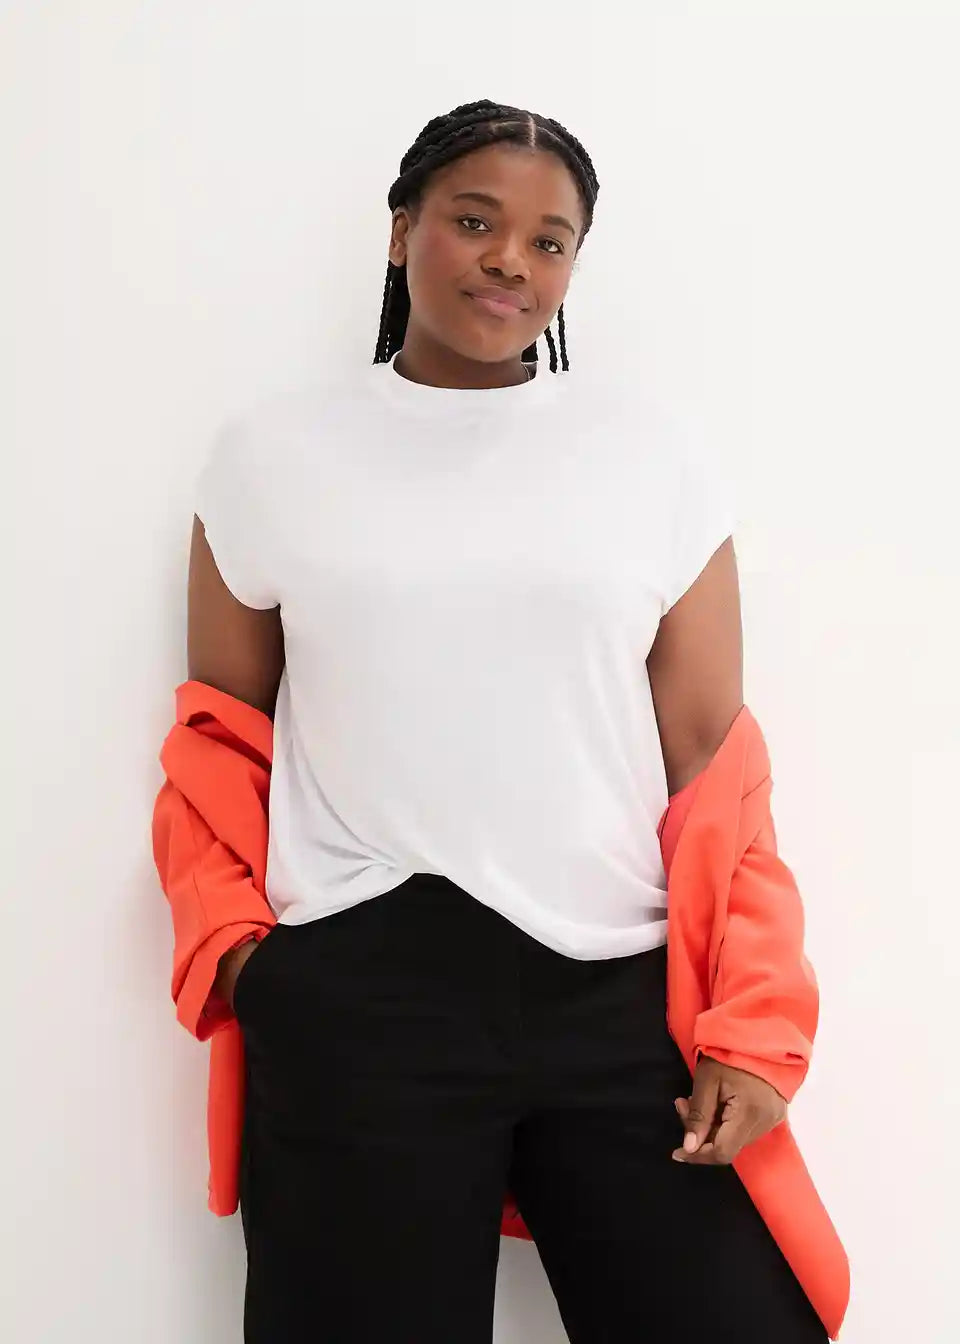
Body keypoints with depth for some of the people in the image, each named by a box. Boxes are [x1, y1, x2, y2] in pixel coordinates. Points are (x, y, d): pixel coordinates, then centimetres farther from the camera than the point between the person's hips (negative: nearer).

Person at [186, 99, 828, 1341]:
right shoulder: (271, 453, 7)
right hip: (356, 991, 0)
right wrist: (230, 951, -4)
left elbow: (713, 753, 5)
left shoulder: (647, 452, 7)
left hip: (625, 988, 1)